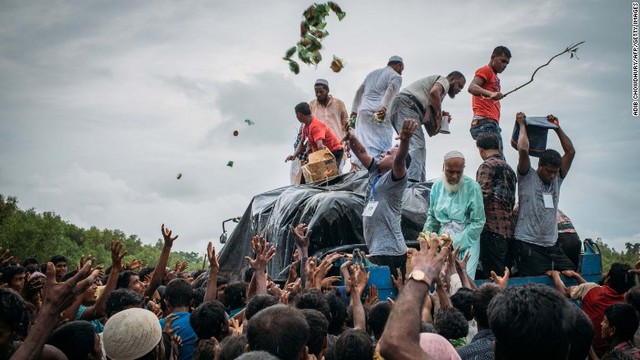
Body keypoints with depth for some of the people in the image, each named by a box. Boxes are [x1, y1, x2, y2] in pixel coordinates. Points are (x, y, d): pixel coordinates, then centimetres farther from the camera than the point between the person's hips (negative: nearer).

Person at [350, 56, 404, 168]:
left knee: (363, 144, 4)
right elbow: (391, 91, -13)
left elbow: (359, 91, 29)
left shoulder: (372, 73, 28)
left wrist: (354, 110, 30)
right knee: (381, 146, -10)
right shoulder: (396, 76, 6)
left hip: (362, 113, 7)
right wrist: (384, 107, -27)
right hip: (379, 115, -7)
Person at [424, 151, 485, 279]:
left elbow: (478, 223, -10)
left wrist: (456, 242, -13)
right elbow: (432, 216, 16)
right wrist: (427, 232, -2)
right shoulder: (437, 186, 5)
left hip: (466, 243, -4)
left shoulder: (472, 188, -9)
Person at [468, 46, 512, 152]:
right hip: (485, 122, -10)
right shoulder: (485, 70, 2)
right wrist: (490, 94, -33)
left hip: (492, 123, 10)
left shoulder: (495, 77, 30)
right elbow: (471, 88, -17)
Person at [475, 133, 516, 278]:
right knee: (505, 274, 11)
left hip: (492, 228, -8)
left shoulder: (487, 166, -5)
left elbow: (483, 195, -16)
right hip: (509, 229, 8)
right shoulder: (509, 168, 20)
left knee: (493, 275, -8)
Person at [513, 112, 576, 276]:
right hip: (527, 245, -6)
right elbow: (523, 150, -16)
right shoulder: (527, 178, -2)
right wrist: (522, 125, -4)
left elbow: (570, 152, 10)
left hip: (551, 246, 6)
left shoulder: (557, 180, 14)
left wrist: (557, 127, 12)